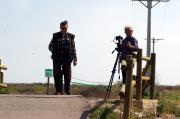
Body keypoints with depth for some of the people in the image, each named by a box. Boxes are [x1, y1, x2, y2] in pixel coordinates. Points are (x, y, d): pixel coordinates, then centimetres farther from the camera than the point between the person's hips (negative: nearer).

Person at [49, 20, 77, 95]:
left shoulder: (71, 36, 8)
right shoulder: (56, 36, 6)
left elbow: (73, 49, 10)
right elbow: (50, 46, 12)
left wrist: (75, 59, 5)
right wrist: (54, 52, -6)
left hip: (67, 58, 0)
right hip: (57, 58, 0)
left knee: (67, 75, 2)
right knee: (57, 75, -2)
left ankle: (67, 90, 13)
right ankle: (58, 90, 4)